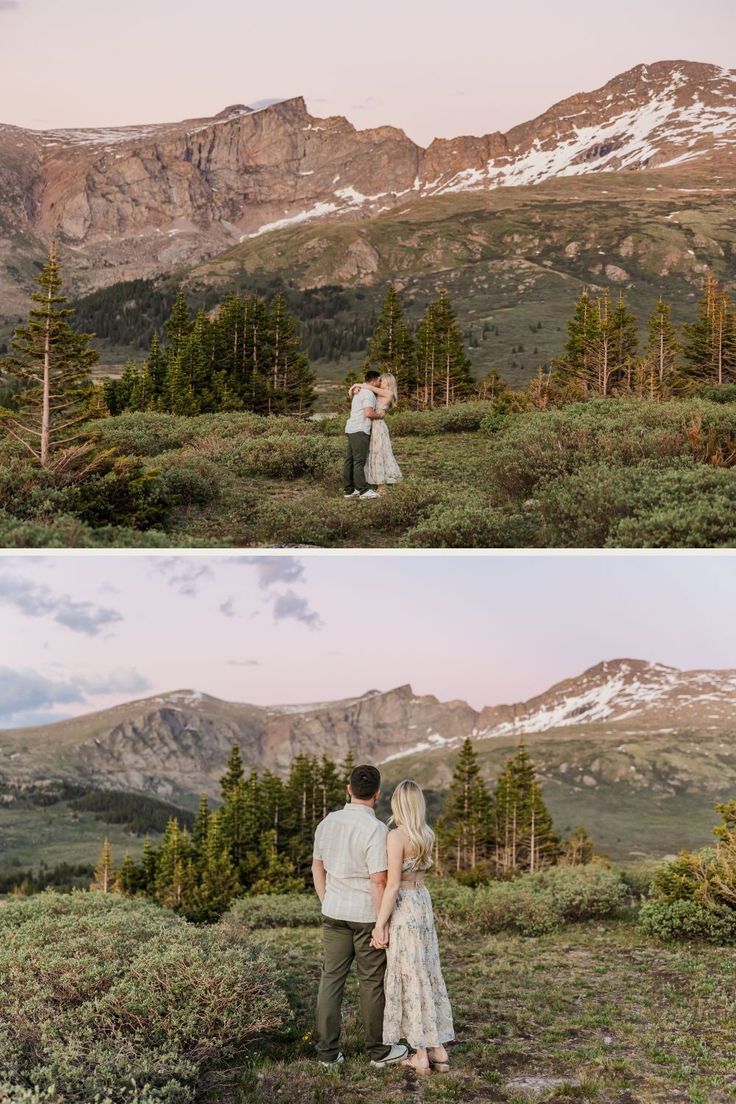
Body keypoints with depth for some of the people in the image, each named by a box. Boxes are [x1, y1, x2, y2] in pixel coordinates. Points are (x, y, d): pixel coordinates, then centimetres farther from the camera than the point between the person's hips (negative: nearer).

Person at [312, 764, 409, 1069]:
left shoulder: (327, 823, 3)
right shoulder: (376, 829, -17)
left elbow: (317, 868, 12)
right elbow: (378, 881, -19)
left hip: (334, 913, 5)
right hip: (366, 915, -5)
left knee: (332, 979, 8)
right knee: (371, 982, 7)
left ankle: (328, 1052, 11)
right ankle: (379, 1051, 19)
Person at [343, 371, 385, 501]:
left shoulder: (360, 392, 22)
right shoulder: (369, 394, -11)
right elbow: (368, 413, -20)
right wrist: (379, 415, -4)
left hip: (351, 428, 10)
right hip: (360, 430, -10)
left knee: (349, 460, 8)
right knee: (359, 461, -10)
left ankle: (349, 490, 11)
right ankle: (363, 490, -9)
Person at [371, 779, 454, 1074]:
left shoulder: (397, 836, -17)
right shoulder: (426, 835, 6)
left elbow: (393, 885, -19)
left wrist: (379, 924, -14)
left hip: (403, 908, -7)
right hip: (424, 903, 8)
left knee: (410, 978, 1)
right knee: (427, 975, 13)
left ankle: (421, 1055, 7)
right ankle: (438, 1050, 17)